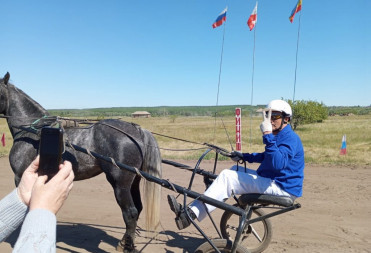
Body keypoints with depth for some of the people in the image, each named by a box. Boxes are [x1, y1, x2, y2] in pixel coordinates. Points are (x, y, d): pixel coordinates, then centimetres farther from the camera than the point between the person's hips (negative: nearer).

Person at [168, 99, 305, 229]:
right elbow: (267, 157, 32)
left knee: (227, 176, -18)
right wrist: (244, 156, 21)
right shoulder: (278, 136, 16)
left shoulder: (291, 138, -17)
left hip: (282, 188, -10)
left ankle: (191, 213, -15)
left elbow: (278, 163, -35)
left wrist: (268, 135, -38)